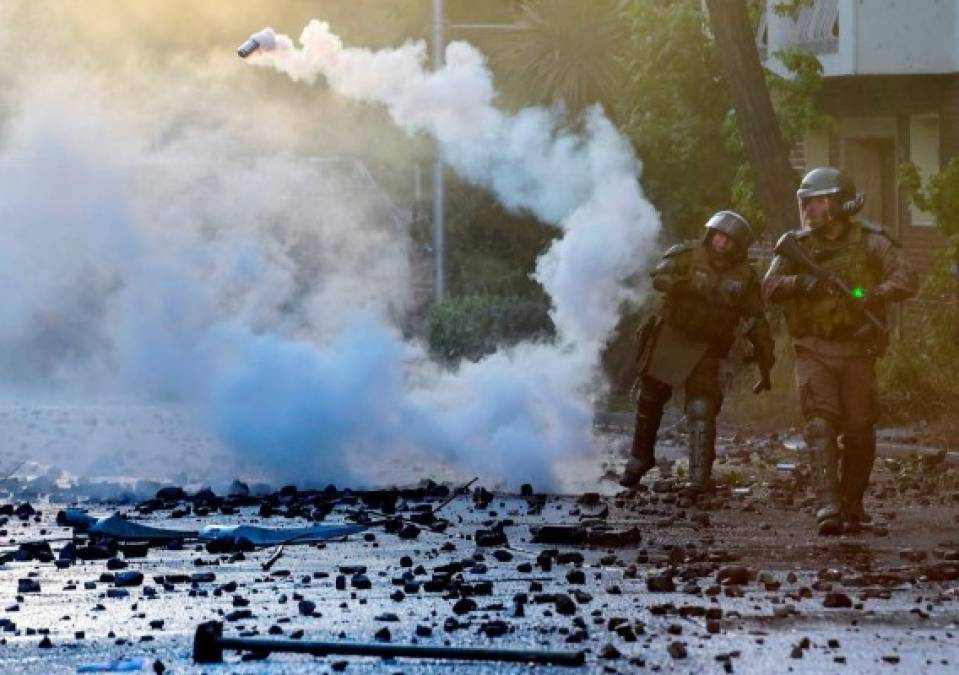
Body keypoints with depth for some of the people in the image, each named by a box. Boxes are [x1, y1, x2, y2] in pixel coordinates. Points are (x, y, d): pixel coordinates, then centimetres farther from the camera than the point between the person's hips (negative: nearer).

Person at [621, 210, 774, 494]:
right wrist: (684, 284, -44)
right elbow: (659, 277, -24)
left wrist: (765, 364, -1)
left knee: (702, 410, -15)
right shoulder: (688, 255, -8)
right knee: (650, 401, 14)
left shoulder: (745, 277, -3)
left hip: (705, 348, -1)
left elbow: (756, 323, 1)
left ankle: (700, 476, -19)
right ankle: (640, 458, 35)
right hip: (668, 338, 1)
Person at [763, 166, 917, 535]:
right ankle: (828, 506, -22)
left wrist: (873, 295, -30)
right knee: (820, 425, -13)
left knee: (859, 431, 6)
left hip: (856, 349, 0)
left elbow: (905, 279, -13)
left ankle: (853, 503, 23)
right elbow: (770, 288, -4)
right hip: (814, 350, 0)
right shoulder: (798, 245, 3)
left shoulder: (870, 242, -4)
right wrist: (803, 282, -23)